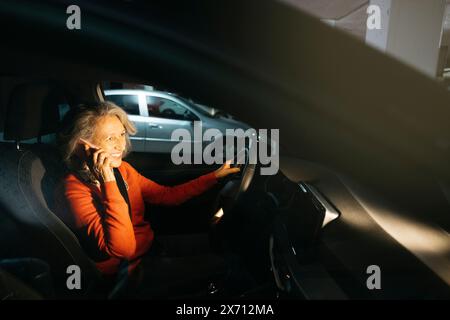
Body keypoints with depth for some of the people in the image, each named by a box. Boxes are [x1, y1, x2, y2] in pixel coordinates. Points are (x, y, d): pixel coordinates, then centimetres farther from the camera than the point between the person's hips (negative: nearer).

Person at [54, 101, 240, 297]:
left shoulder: (121, 169, -2)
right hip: (129, 269, -7)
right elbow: (124, 248, -34)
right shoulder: (75, 188, -24)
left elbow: (166, 196, 2)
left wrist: (216, 175, 1)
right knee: (221, 264, -9)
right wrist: (109, 182, -36)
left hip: (151, 244, 7)